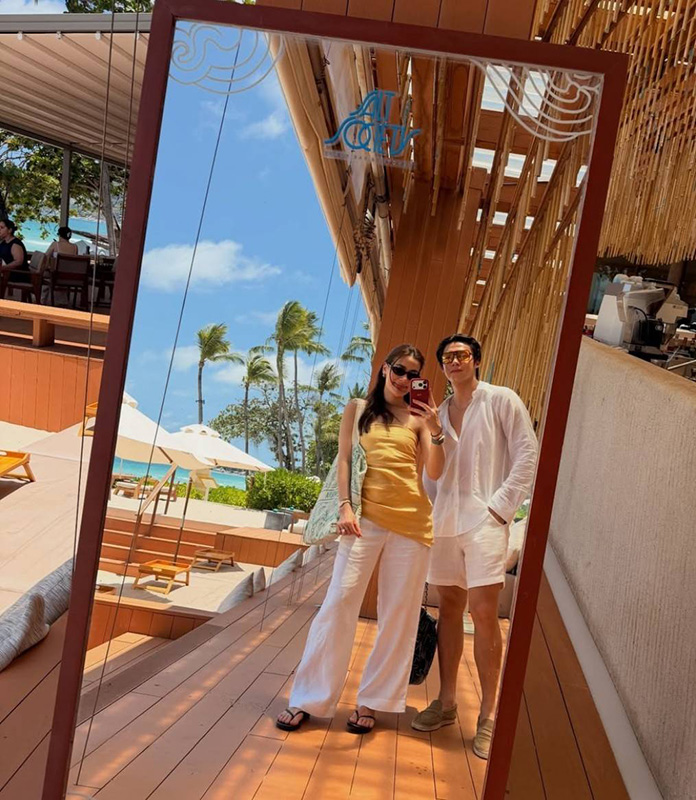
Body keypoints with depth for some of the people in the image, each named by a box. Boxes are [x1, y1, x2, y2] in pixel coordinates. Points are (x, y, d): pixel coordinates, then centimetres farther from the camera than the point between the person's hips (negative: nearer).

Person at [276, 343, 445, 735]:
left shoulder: (418, 419, 9)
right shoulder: (358, 409, 11)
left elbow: (435, 471, 2)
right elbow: (345, 459, 7)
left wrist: (435, 430, -11)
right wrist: (345, 506, -4)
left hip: (412, 519, 1)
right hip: (366, 515, -1)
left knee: (399, 611, 4)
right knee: (341, 600, -7)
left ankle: (372, 701, 16)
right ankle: (308, 698, 2)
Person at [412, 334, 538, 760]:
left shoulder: (502, 400, 0)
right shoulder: (440, 411, 16)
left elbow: (528, 455, -5)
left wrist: (500, 506, -10)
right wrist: (430, 507, 6)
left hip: (484, 520, -5)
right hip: (445, 520, 5)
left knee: (484, 612, -10)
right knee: (449, 607, 9)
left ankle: (489, 715, 0)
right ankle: (447, 702, 20)